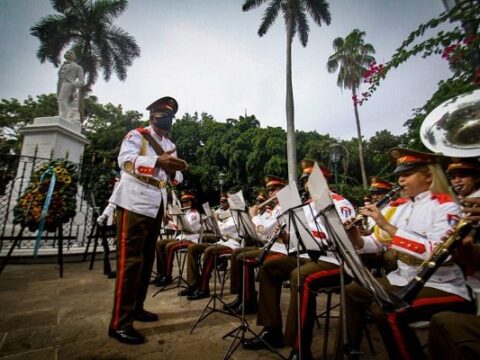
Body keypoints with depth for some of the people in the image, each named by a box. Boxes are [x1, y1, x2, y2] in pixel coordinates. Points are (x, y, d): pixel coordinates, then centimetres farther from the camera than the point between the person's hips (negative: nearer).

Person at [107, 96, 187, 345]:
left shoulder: (170, 145, 17)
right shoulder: (136, 135, -3)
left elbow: (176, 177, 13)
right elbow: (125, 161, -22)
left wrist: (175, 172, -11)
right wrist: (157, 162, -38)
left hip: (157, 206, 8)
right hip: (135, 203, -8)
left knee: (147, 258, 14)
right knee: (130, 259, -7)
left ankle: (137, 308, 29)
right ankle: (120, 323, 5)